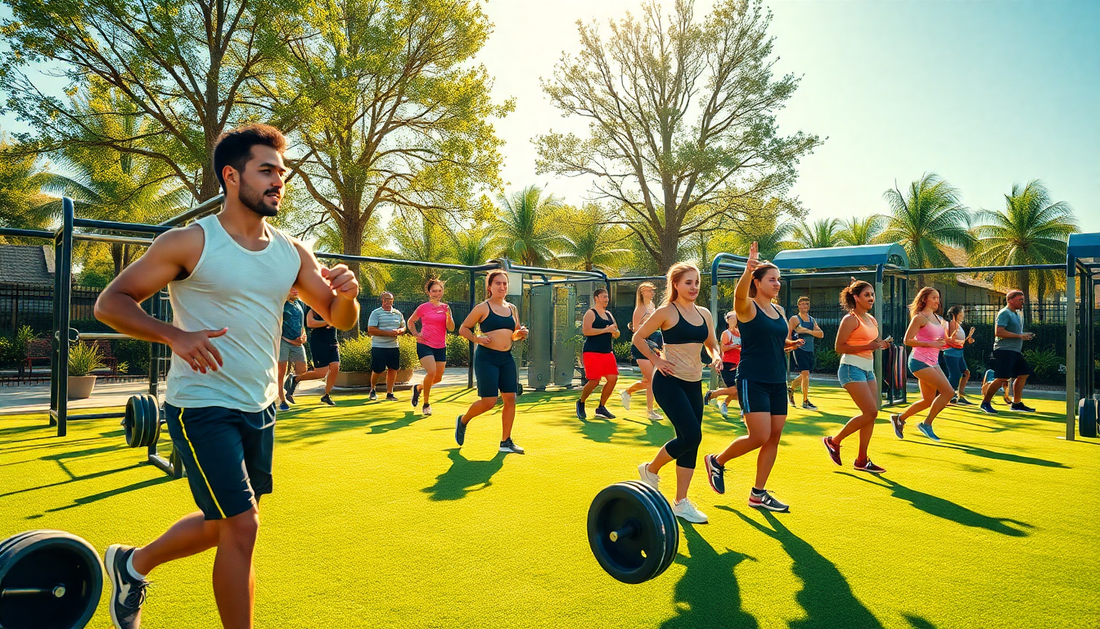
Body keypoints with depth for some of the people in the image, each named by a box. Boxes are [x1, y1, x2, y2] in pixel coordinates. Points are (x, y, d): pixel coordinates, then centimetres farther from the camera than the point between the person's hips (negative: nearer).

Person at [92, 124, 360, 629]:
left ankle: (132, 564, 46)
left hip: (261, 408, 7)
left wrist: (347, 293, -17)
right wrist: (175, 335, -25)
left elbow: (340, 319, 6)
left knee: (224, 523, 20)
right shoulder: (189, 243, -11)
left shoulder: (292, 254, 4)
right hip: (203, 407, -6)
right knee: (242, 527, -7)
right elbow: (110, 302, -9)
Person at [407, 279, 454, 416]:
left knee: (438, 378, 7)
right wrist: (416, 334, -2)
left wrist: (448, 315, -15)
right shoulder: (423, 307, -2)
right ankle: (426, 404, -3)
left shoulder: (445, 308, 7)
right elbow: (410, 321, 12)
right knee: (431, 372, -21)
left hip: (441, 347, 5)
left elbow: (451, 329, 1)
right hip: (425, 345, -5)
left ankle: (418, 388, 37)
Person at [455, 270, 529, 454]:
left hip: (507, 359, 6)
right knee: (489, 401, -7)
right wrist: (477, 339, -17)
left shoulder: (512, 308, 12)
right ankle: (463, 421, 23)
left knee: (510, 398, 1)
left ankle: (506, 442, 13)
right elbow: (463, 329, -1)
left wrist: (521, 334, 0)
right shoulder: (482, 308, -5)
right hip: (486, 358, -6)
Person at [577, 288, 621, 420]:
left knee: (613, 378, -2)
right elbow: (586, 331, -20)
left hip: (607, 352, 8)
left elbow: (616, 334, 23)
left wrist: (614, 331, -2)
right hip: (592, 352, -7)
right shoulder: (591, 313, -5)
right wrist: (607, 330, -20)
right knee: (594, 381, -9)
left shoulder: (609, 315, 18)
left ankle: (601, 408, 12)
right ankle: (581, 403, 16)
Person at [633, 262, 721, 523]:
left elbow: (711, 343, 21)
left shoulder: (704, 314, 10)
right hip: (669, 382, -7)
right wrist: (656, 360, -10)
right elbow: (638, 338, -2)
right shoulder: (666, 312, -8)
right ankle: (650, 470, 12)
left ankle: (681, 503, 16)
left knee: (690, 441, 6)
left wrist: (716, 356, 0)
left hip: (694, 383, 7)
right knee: (691, 435, -15)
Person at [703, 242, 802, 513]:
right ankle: (717, 461, 13)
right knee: (760, 437, -13)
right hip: (753, 381, -7)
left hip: (777, 382, 7)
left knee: (774, 437, 5)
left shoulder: (779, 311, 14)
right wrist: (748, 269, -51)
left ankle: (758, 494, 17)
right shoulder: (747, 307, -7)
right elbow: (739, 293, -32)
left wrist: (792, 344, 4)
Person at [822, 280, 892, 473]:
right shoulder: (850, 319, -10)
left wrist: (880, 344, 5)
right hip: (852, 369, -9)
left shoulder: (872, 320, 15)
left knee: (871, 414, 5)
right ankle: (833, 441, 4)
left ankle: (862, 460, 13)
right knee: (871, 412, -13)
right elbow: (840, 347, -16)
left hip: (868, 370, 9)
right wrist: (867, 346, -22)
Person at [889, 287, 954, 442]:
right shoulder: (920, 317, -9)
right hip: (920, 361, -8)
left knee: (929, 400, 9)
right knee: (948, 391, -14)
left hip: (933, 362, 8)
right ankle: (926, 424, -2)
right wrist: (931, 344, -19)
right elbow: (907, 340, -14)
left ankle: (899, 418, 25)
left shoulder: (938, 319, 15)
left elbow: (943, 342, 20)